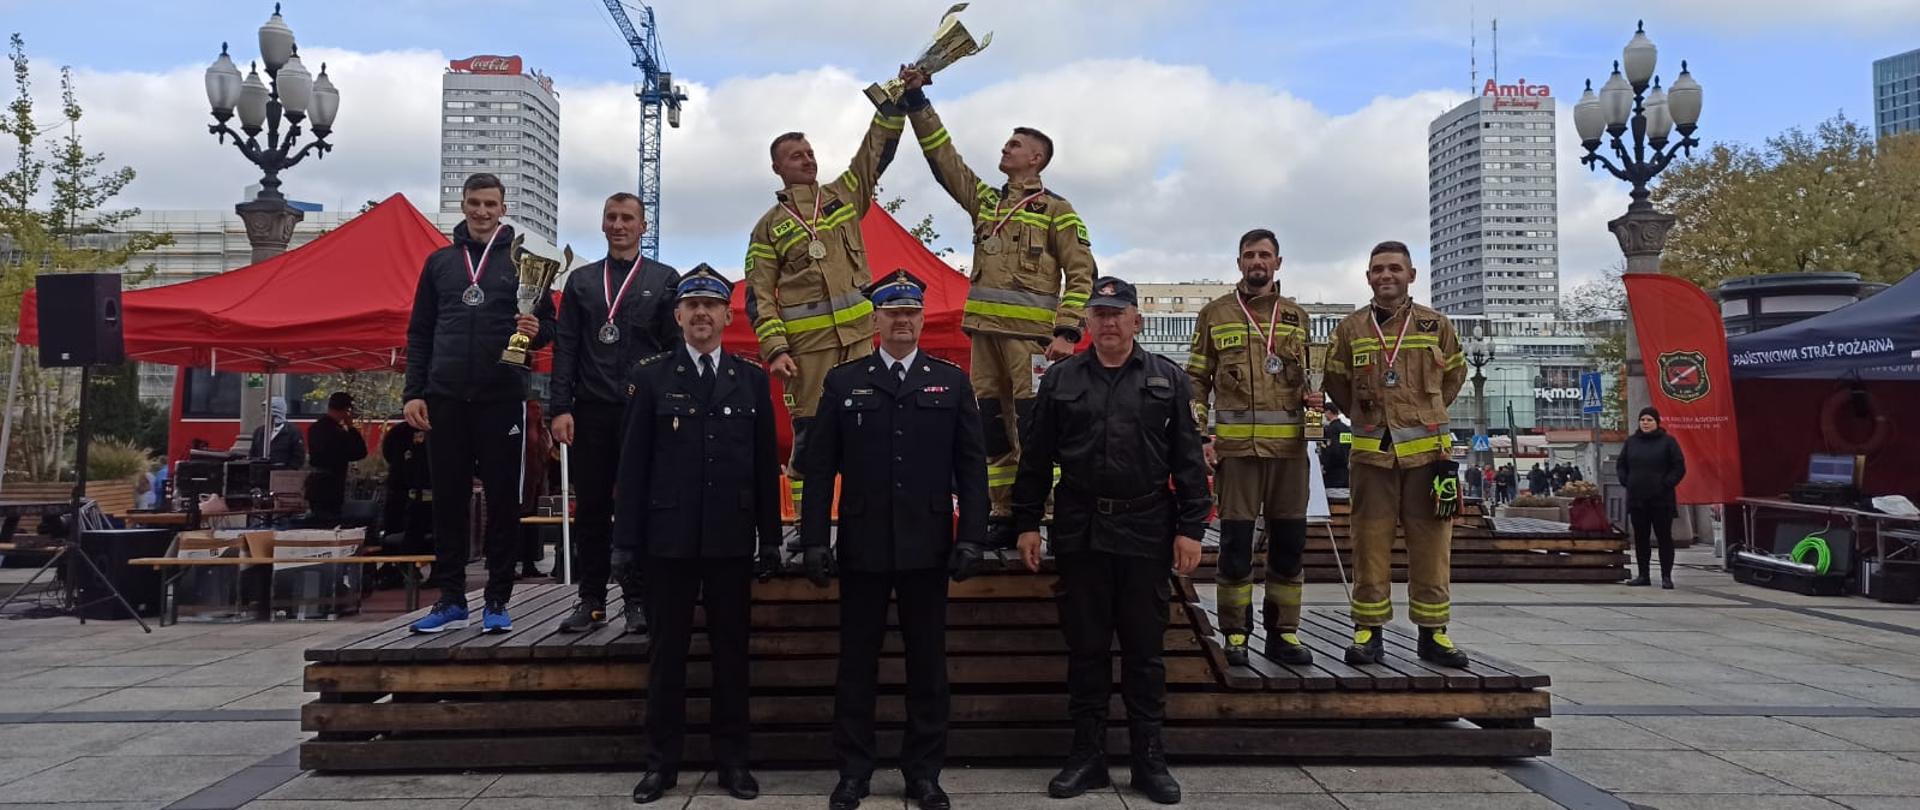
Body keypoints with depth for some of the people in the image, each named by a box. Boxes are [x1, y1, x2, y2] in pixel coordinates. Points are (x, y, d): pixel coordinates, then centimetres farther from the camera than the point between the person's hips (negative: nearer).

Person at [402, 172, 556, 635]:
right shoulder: (440, 261, 11)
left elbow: (548, 323, 6)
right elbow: (419, 333, 11)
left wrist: (536, 331, -18)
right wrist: (413, 392, 3)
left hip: (501, 398, -2)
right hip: (446, 399, 2)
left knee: (502, 501, 2)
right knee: (448, 501, 5)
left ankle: (498, 601, 10)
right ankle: (451, 600, 14)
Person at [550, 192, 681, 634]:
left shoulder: (664, 280, 8)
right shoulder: (581, 281, 14)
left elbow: (676, 348, 4)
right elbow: (565, 348, 9)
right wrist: (560, 407, -2)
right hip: (590, 411, 2)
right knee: (591, 508, 4)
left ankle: (637, 600, 8)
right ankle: (591, 600, 13)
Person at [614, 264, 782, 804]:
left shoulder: (752, 380, 7)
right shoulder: (652, 377, 3)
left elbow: (766, 465, 6)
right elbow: (633, 464, 0)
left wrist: (770, 539, 3)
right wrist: (626, 538, -4)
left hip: (731, 539, 1)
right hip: (669, 538, -1)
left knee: (731, 652, 7)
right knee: (667, 652, 6)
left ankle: (731, 760, 17)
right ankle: (662, 762, 16)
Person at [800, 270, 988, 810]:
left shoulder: (952, 382, 5)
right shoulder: (843, 381, 4)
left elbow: (971, 467, 3)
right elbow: (820, 467, 2)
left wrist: (971, 537, -4)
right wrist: (814, 539, -3)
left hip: (927, 546, 0)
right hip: (862, 546, 0)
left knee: (928, 663, 8)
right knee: (856, 662, 8)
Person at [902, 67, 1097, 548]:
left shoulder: (1056, 210, 4)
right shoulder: (983, 199, 20)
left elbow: (1082, 274, -2)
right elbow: (943, 156, 17)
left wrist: (1067, 332, -11)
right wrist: (917, 101, 11)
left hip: (1029, 330, -6)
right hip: (984, 327, 6)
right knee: (991, 424, 5)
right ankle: (1004, 516, 11)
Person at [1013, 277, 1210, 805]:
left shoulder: (1168, 380, 5)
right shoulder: (1060, 380, 7)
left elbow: (1188, 460, 2)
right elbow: (1035, 459, 8)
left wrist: (1190, 528, -4)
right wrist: (1027, 524, 4)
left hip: (1146, 532, -1)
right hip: (1079, 532, 1)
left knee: (1145, 648, 6)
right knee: (1085, 646, 8)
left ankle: (1150, 760, 17)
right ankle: (1087, 755, 18)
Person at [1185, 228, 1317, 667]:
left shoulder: (1297, 316, 14)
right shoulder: (1215, 313, 7)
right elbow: (1196, 379, 6)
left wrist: (1313, 396, 0)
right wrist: (1198, 431, -4)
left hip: (1289, 445, 3)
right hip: (1236, 444, -3)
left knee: (1289, 541, 6)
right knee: (1236, 540, -2)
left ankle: (1283, 632, 17)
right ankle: (1235, 635, 9)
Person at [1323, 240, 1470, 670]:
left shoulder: (1436, 325, 7)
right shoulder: (1351, 329, 6)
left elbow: (1454, 374, 20)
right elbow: (1335, 381, 18)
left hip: (1427, 449, 0)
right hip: (1372, 452, 0)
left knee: (1431, 547, 3)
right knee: (1370, 546, 2)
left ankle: (1433, 633, 13)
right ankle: (1368, 631, 10)